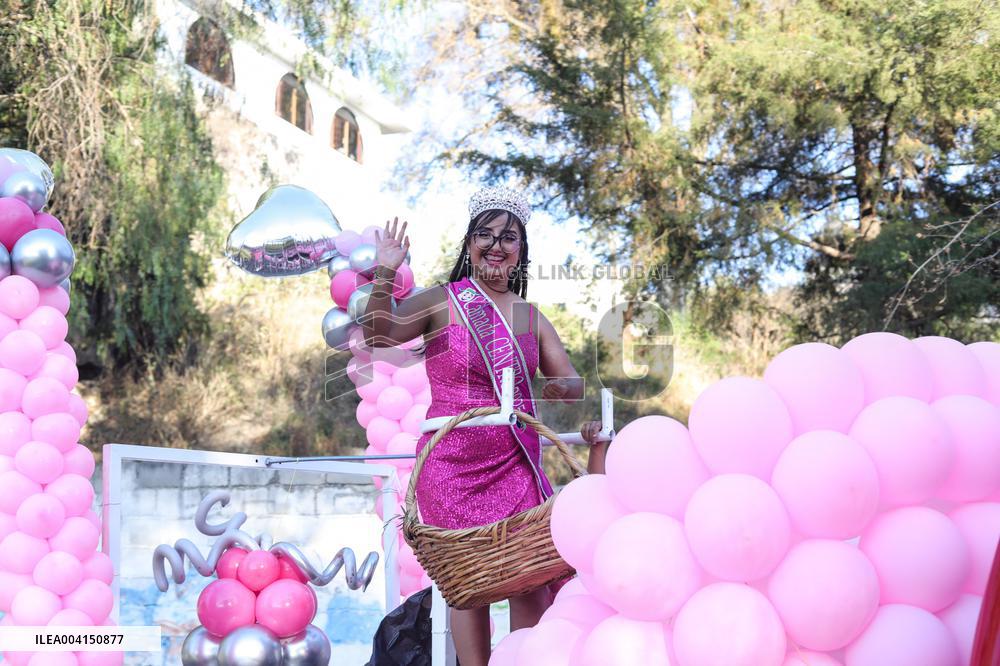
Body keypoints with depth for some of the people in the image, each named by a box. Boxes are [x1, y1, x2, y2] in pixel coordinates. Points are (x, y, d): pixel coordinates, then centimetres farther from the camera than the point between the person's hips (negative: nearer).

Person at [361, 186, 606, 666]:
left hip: (515, 463, 4)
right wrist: (384, 275, -26)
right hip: (453, 463, -3)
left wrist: (568, 389, -10)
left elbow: (571, 382, 12)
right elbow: (378, 337, -15)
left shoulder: (531, 318, 11)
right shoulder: (442, 302, -2)